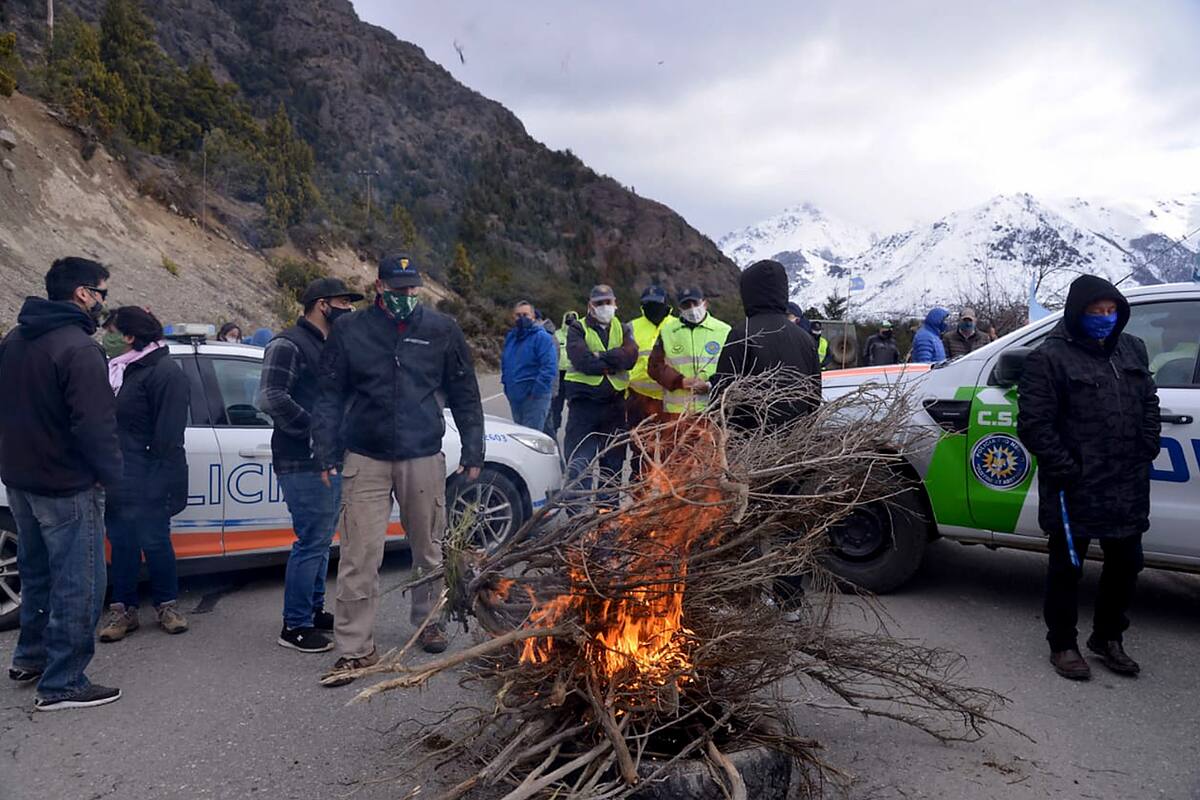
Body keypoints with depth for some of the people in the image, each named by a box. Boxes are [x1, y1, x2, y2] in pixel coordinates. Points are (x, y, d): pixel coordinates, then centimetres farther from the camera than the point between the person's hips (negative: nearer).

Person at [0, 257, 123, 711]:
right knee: (78, 586, 0)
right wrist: (112, 474, -11)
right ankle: (62, 685, 6)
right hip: (66, 486, -9)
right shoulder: (78, 347, -21)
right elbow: (94, 424, -24)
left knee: (38, 574, 24)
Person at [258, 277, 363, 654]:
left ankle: (314, 611, 29)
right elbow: (271, 397, -21)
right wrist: (314, 430, -22)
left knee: (320, 540, 17)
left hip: (330, 460, 9)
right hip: (303, 463, -9)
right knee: (311, 542, -7)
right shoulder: (288, 345, -11)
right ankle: (295, 627, 3)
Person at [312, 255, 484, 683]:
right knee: (359, 555, -4)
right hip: (366, 459, -1)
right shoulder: (349, 331, -1)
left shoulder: (441, 330, 1)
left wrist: (472, 452, 3)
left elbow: (464, 395, 5)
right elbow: (329, 397, 3)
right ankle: (355, 647, 6)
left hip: (423, 458, 1)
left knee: (428, 548, 15)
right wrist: (327, 454, -2)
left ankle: (427, 620, 36)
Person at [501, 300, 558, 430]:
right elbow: (504, 361, 27)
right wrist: (506, 383, 16)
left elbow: (550, 367, -18)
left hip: (535, 398, -8)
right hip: (514, 397, 8)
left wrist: (536, 391, -21)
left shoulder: (542, 337, -10)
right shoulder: (510, 337, 14)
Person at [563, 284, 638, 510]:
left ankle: (608, 506, 23)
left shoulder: (623, 329, 12)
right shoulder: (578, 329, 1)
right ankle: (576, 511, -2)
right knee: (579, 459, -6)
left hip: (614, 402, 4)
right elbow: (582, 361, -16)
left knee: (614, 458, 11)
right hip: (584, 401, -4)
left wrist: (600, 357, -15)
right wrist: (614, 362, -9)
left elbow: (630, 356, -9)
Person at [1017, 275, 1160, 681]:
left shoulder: (1132, 349, 10)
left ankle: (1108, 638, 36)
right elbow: (1033, 423, -14)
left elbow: (1149, 403, 17)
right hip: (1074, 490, -6)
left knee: (1125, 564, 17)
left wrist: (1147, 452, 6)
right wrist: (1065, 469, -17)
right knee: (1067, 567, 7)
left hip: (1128, 488, 7)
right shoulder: (1050, 357, -11)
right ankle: (1062, 644, 22)